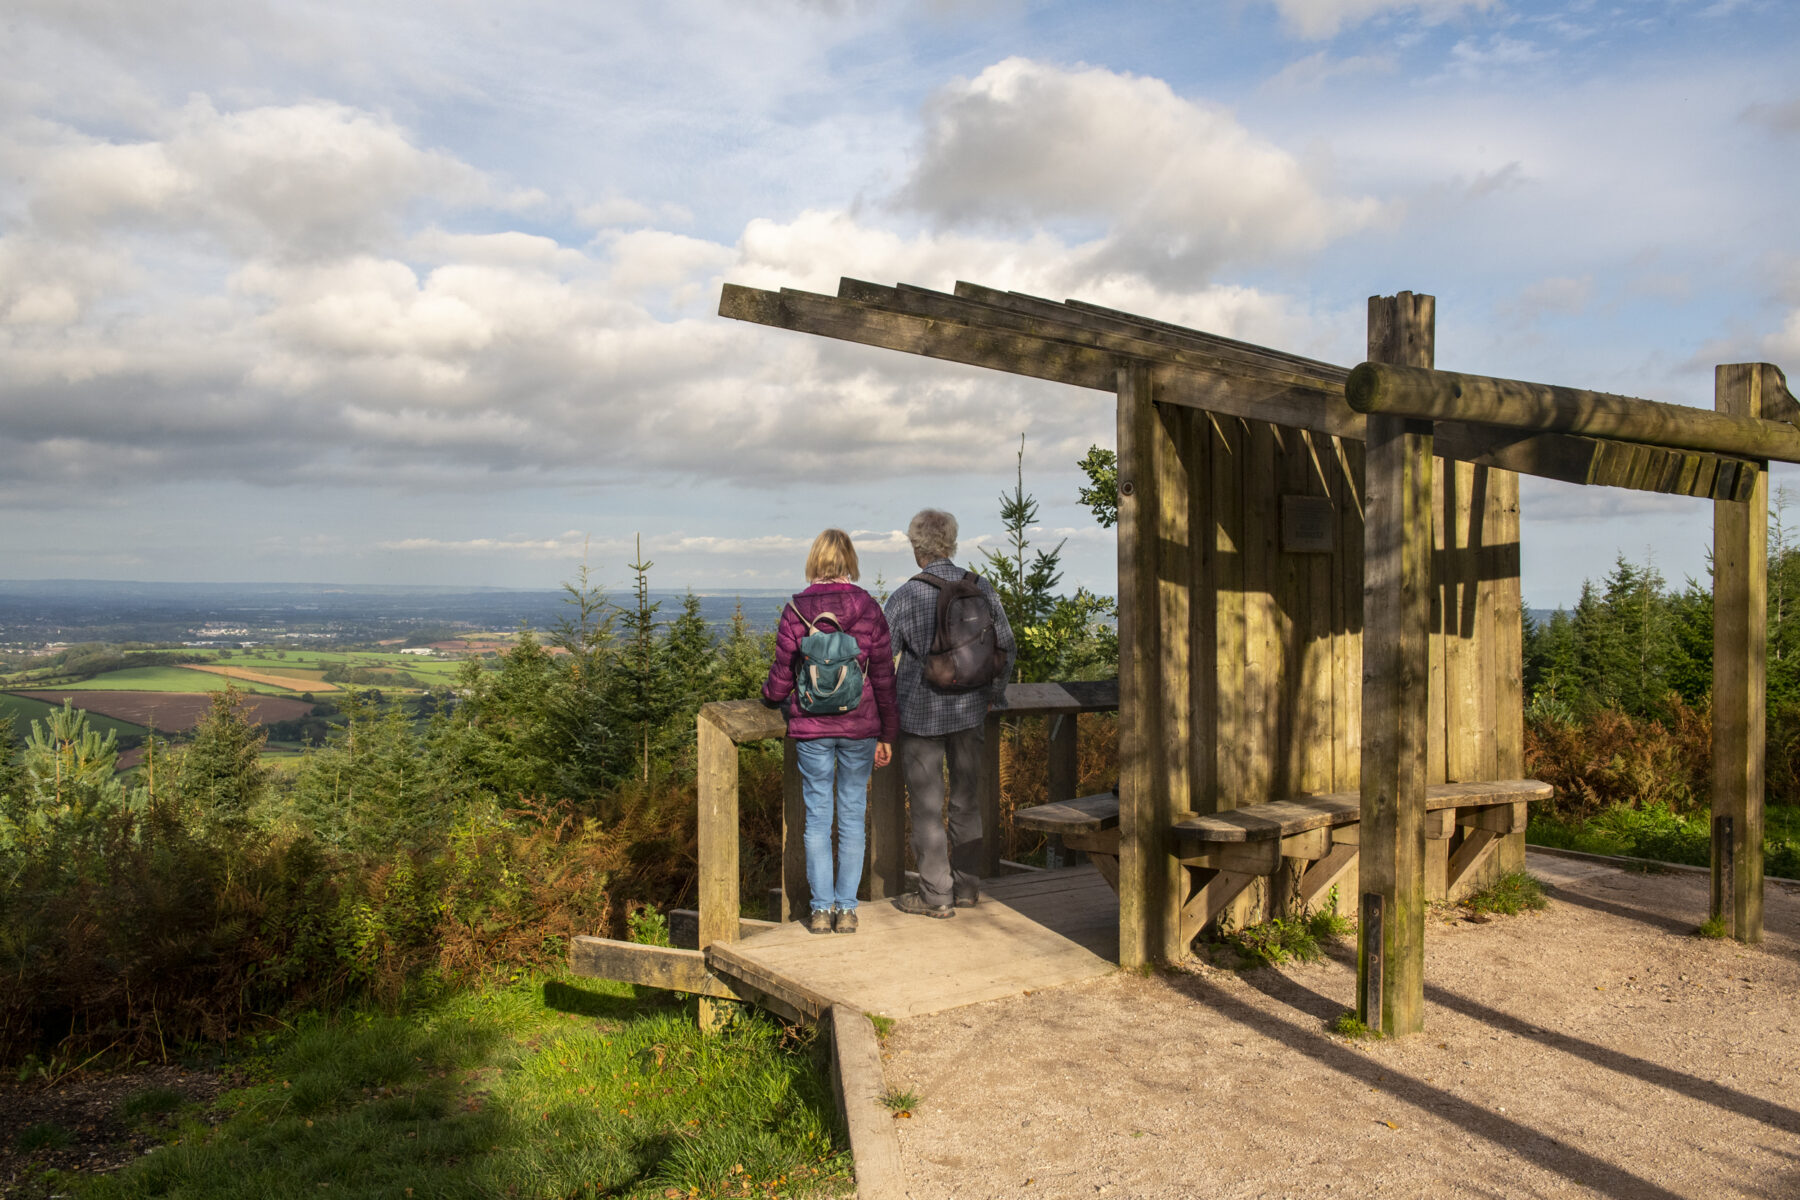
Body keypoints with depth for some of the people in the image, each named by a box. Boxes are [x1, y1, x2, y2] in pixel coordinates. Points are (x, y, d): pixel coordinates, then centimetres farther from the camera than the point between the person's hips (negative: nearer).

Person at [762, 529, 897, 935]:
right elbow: (883, 675, 0)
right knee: (853, 816, 9)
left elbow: (782, 674, -2)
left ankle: (822, 909, 11)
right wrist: (887, 734, 9)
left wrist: (770, 698, 22)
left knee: (817, 816, 8)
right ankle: (846, 909, 13)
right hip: (859, 726, 1)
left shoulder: (796, 610, -6)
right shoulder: (867, 608, -3)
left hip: (811, 726, 0)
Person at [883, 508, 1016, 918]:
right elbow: (1006, 646, 4)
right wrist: (994, 694, 15)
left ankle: (935, 895, 11)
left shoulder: (906, 596, -13)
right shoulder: (981, 589, -1)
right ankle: (967, 886, 25)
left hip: (921, 712, -4)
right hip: (970, 709, 4)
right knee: (967, 800, 15)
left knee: (927, 804, 5)